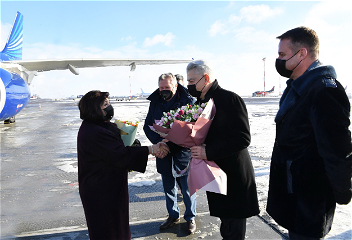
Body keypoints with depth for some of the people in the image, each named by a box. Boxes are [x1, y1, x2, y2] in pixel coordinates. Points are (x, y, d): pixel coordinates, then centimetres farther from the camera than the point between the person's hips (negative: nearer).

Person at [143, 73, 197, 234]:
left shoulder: (187, 101, -8)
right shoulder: (155, 102, 3)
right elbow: (147, 126, 5)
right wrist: (159, 141, -13)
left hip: (183, 152, -4)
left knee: (187, 188, 8)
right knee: (168, 187, 18)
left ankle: (190, 218, 30)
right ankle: (173, 215, 39)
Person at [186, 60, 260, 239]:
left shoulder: (230, 99, -17)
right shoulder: (201, 102, 9)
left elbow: (243, 139, -23)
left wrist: (208, 152, -26)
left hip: (234, 176, -7)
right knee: (225, 224, 22)